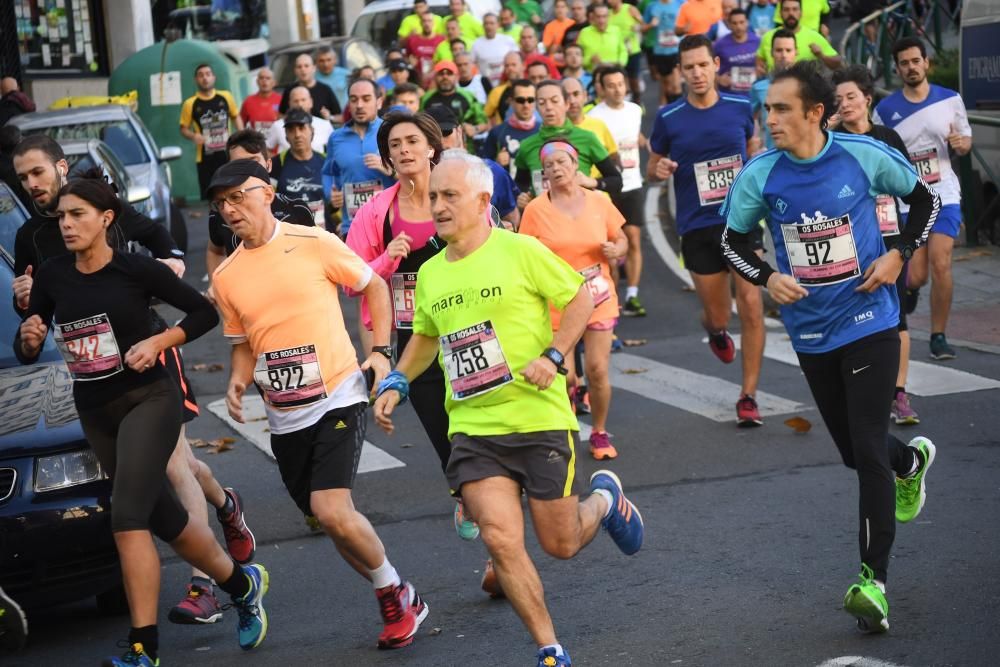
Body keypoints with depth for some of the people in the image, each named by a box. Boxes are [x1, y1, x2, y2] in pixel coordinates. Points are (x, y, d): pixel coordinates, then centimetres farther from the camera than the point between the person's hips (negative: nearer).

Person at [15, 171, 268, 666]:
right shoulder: (52, 277, 0)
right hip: (95, 414, 6)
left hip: (147, 401, -6)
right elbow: (25, 355, 6)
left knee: (128, 517, -20)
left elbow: (204, 312, -3)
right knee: (167, 520, 15)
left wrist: (157, 342, -17)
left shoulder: (136, 269, -11)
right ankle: (242, 584, 39)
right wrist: (29, 338, -16)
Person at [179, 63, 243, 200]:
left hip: (227, 154, 2)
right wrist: (193, 136, -20)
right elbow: (183, 128, 2)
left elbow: (236, 117, 15)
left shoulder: (226, 97, 2)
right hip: (205, 157, -2)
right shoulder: (190, 104, -5)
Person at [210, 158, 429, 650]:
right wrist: (237, 382, -3)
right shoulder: (225, 277, 5)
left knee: (331, 511, -20)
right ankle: (396, 606, 28)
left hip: (337, 396, -5)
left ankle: (397, 593, 3)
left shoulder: (314, 244, -7)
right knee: (328, 520, 9)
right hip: (284, 417, 5)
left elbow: (373, 286, 5)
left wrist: (381, 351, -4)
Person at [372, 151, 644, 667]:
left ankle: (604, 499, 40)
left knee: (561, 544, 5)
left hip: (541, 419, -3)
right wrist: (396, 383, 10)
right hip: (472, 428, 4)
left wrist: (553, 356, -13)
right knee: (500, 539, -13)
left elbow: (580, 299, -1)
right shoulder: (429, 274, 8)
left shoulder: (520, 251, -8)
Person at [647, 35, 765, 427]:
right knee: (717, 316, 8)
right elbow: (651, 169, 8)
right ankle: (716, 333, 48)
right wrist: (659, 170, -15)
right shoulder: (668, 118, -3)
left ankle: (748, 397, 0)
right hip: (697, 228, 0)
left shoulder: (740, 108, 0)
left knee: (751, 306, -11)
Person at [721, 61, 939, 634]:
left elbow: (926, 199, 6)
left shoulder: (865, 156, -11)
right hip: (811, 333, 3)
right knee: (855, 452, 16)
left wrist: (899, 255, -7)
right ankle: (912, 460, 52)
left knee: (869, 452, -11)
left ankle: (875, 581, -6)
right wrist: (767, 277, -11)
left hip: (869, 323, -3)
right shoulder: (760, 175, -8)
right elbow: (734, 240, 7)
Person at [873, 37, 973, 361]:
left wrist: (961, 143, -11)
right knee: (916, 276, -4)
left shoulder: (950, 100, 2)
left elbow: (966, 140, 12)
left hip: (944, 195, 0)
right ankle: (909, 287, 36)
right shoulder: (885, 110, -1)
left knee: (941, 265, -15)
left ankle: (939, 336, 0)